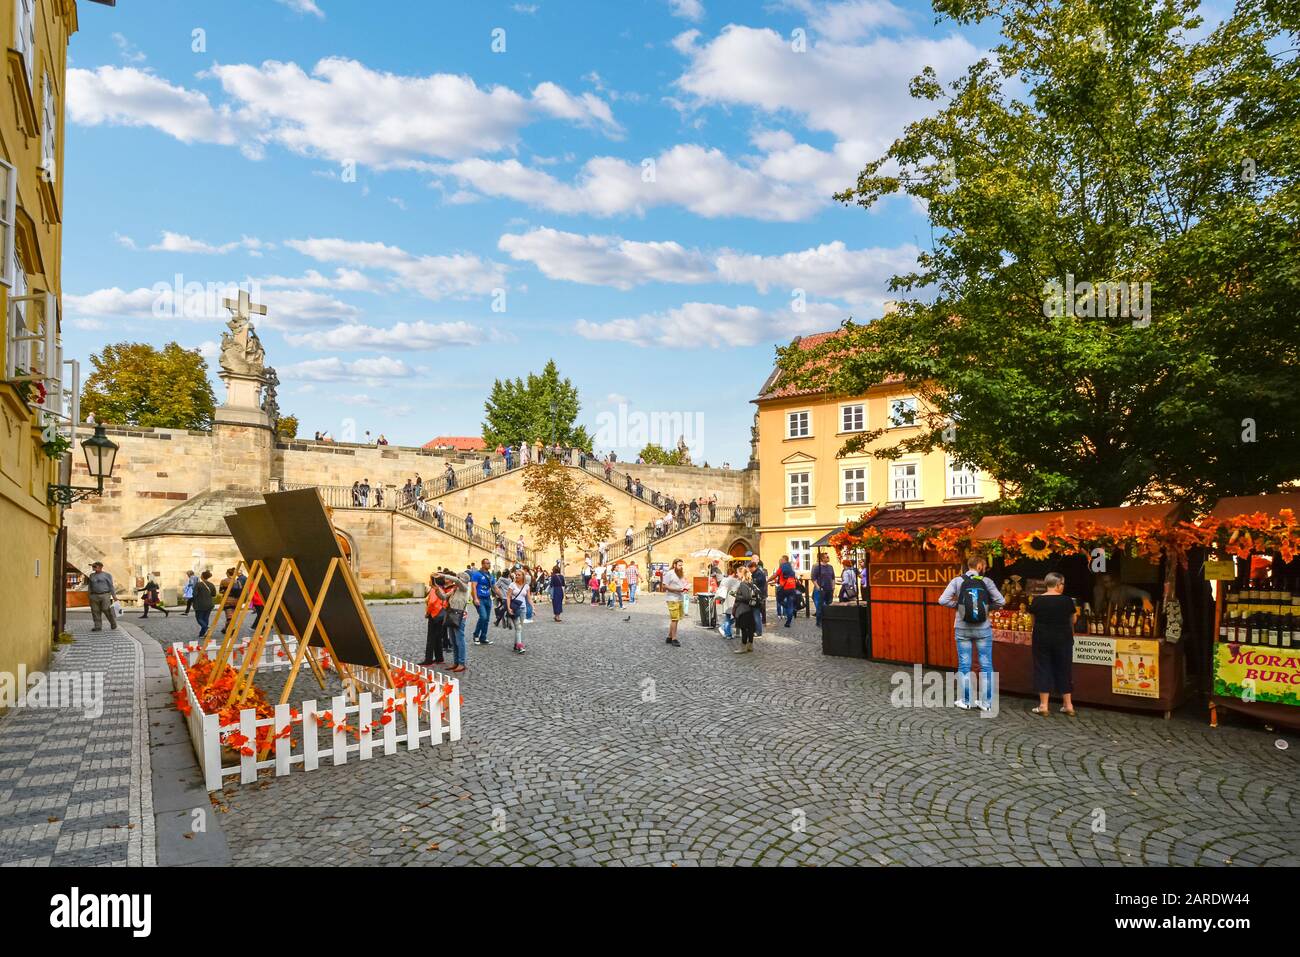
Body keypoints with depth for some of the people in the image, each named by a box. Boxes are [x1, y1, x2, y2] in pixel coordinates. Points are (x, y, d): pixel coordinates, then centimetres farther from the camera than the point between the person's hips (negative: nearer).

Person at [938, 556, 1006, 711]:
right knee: (986, 666, 9)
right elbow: (1001, 601, -6)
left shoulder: (957, 581, -5)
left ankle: (965, 701, 14)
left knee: (964, 665, 8)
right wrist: (987, 605, 10)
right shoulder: (986, 582, -5)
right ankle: (986, 702, 13)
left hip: (962, 629, 0)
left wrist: (957, 605, 3)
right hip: (983, 629, 0)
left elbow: (943, 600, -13)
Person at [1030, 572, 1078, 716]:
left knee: (1043, 669, 5)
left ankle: (1044, 706, 4)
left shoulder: (1037, 600, -6)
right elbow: (1073, 620, 6)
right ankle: (1068, 705, 19)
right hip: (1063, 639, 0)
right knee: (1064, 669, 12)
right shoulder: (1067, 600, -7)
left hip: (1042, 638, 0)